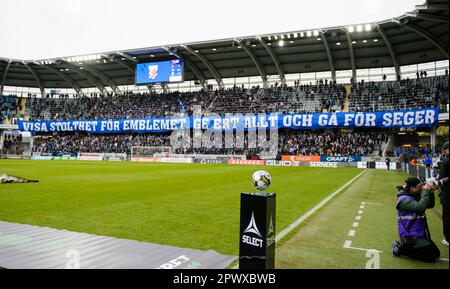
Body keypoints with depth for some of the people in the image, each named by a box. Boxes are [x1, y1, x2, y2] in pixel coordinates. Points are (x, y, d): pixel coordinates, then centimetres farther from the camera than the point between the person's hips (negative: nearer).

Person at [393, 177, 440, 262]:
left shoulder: (417, 195, 6)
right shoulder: (404, 199, -22)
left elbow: (430, 205, 9)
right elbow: (420, 207, -34)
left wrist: (430, 193, -8)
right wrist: (425, 192, -23)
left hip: (421, 233, 9)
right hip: (410, 235, -9)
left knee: (436, 253, 15)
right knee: (431, 255, -15)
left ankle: (405, 245, 16)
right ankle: (401, 248, -3)